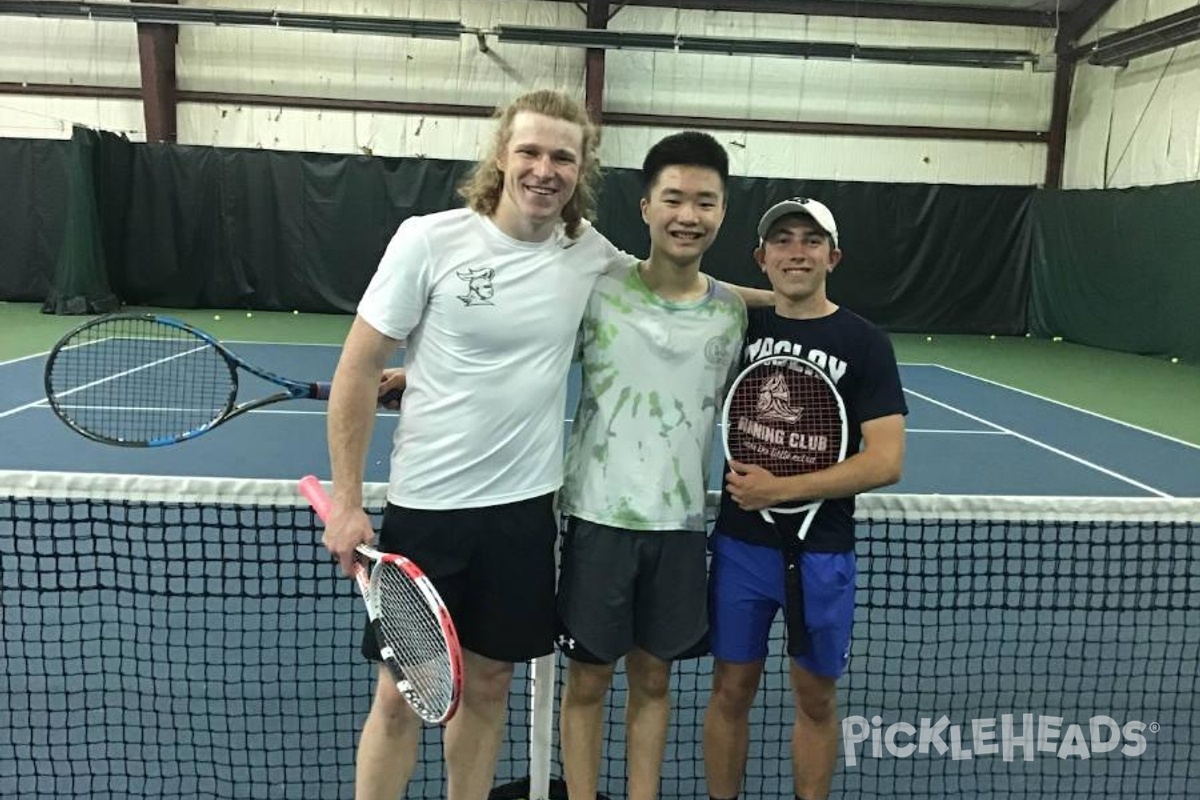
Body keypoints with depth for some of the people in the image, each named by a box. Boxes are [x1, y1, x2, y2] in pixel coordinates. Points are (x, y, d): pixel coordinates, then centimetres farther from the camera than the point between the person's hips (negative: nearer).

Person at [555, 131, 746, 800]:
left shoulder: (732, 312, 2)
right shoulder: (599, 289, -7)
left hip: (681, 522, 2)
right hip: (599, 516, -2)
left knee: (653, 679, 16)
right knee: (589, 679, 10)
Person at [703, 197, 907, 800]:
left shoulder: (864, 343, -7)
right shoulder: (741, 327, 2)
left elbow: (885, 462, -13)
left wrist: (781, 489, -17)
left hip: (821, 551, -2)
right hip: (740, 542, 2)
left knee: (815, 697, 13)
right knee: (731, 689, 11)